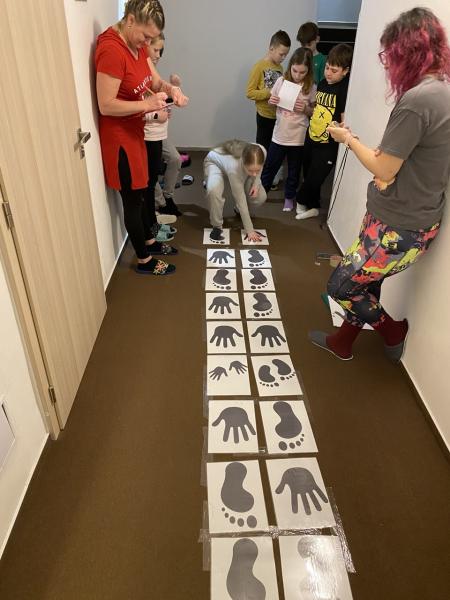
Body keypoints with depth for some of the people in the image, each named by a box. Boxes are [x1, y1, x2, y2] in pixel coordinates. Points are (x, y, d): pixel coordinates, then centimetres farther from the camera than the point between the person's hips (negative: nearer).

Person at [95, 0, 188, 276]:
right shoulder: (111, 50, -24)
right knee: (132, 199, 2)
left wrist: (171, 88, -11)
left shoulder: (136, 44, 5)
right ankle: (144, 260, 17)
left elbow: (155, 80, 11)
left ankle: (150, 241, 40)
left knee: (141, 192, 21)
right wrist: (147, 104, -30)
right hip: (119, 136, -9)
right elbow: (106, 105, -25)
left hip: (134, 131, 9)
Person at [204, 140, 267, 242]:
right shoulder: (234, 167, -45)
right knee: (213, 191, -38)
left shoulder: (262, 152, -34)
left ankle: (239, 211, 22)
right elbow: (241, 201, -35)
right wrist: (249, 230, -30)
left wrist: (256, 183, -22)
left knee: (260, 197, -10)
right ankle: (217, 226, -13)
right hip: (215, 162, -5)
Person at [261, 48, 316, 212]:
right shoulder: (281, 81, -4)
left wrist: (306, 108, -20)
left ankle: (289, 197, 32)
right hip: (279, 135, 1)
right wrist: (271, 101, -13)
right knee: (269, 167, 13)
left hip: (299, 138, -1)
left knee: (294, 170, 14)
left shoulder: (311, 88, -9)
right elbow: (272, 101, 10)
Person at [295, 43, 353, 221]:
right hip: (311, 139, 8)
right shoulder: (322, 84, 7)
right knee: (308, 175, 18)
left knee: (314, 179, 3)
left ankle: (301, 200, 29)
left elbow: (345, 120, -17)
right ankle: (312, 207, 36)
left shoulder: (345, 89, -15)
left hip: (328, 145, -7)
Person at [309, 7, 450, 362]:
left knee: (341, 286, 6)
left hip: (399, 228, -9)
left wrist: (349, 139, -4)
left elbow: (384, 170, -18)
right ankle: (340, 344, 38)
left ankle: (392, 330, 27)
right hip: (414, 220, 9)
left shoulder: (416, 100, -23)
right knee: (365, 283, 20)